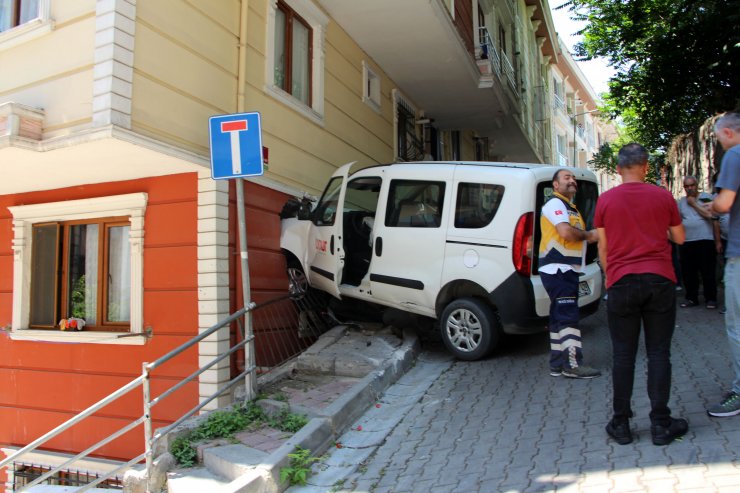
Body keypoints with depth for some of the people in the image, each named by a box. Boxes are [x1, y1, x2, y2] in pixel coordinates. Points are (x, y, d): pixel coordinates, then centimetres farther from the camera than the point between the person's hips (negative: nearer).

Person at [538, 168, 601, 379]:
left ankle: (557, 364, 15)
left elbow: (576, 235, 24)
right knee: (569, 316, -11)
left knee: (560, 317, 10)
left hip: (566, 270, 10)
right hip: (557, 270, -10)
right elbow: (566, 232, -22)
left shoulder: (570, 208, 25)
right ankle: (572, 364, -8)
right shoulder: (555, 204, -8)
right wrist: (588, 235, -7)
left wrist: (588, 236, 5)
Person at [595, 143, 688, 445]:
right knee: (658, 353, 6)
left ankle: (621, 424, 12)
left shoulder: (606, 200, 1)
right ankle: (660, 424, 10)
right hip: (660, 280, 1)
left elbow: (602, 246, 5)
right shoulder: (663, 196, 3)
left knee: (623, 355, 6)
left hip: (622, 283, 0)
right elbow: (679, 238, 12)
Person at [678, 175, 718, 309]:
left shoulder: (706, 197, 1)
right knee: (688, 272, 5)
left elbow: (710, 214, -13)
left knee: (707, 272, -1)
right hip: (687, 242, 4)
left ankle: (710, 299, 9)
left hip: (705, 240, -4)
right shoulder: (681, 202, 14)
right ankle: (691, 298, 15)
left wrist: (694, 204, -7)